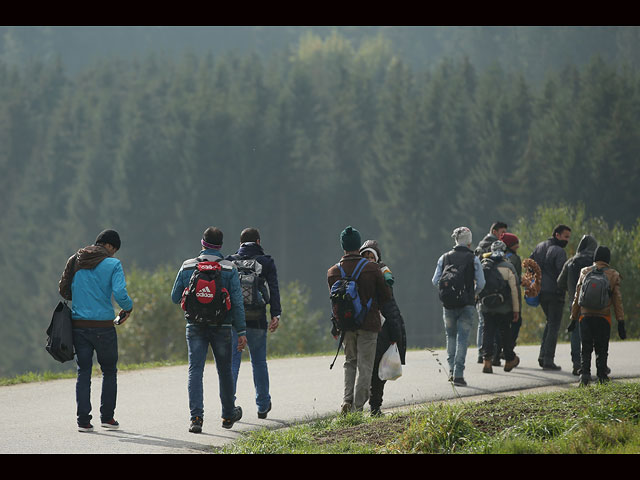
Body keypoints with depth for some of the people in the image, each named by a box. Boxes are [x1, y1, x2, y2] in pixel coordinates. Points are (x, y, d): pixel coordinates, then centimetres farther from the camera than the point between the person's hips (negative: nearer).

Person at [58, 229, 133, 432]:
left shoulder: (75, 262, 6)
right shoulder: (112, 265, -7)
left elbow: (64, 290, 8)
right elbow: (120, 294, -17)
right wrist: (128, 308, 3)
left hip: (79, 324, 3)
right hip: (103, 326, -3)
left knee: (83, 372, 7)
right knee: (109, 371, 13)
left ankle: (83, 419, 1)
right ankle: (107, 417, 15)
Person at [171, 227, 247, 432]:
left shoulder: (187, 267, 0)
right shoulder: (229, 269, -3)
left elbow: (175, 297, 4)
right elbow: (237, 302, -7)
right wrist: (241, 332, -5)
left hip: (195, 327, 0)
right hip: (221, 327, 0)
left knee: (195, 371, -2)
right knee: (224, 370, 15)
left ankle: (196, 417, -16)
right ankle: (228, 415, 30)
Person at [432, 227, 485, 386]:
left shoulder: (445, 258, 5)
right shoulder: (473, 259, -2)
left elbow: (435, 281, 2)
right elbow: (480, 283, -5)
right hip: (467, 304, -2)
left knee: (451, 336, 19)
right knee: (462, 337, -1)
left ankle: (452, 369, 14)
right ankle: (458, 374, -7)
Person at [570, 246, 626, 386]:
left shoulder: (585, 272, 3)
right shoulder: (613, 275, 0)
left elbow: (577, 297, 5)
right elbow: (617, 300, 0)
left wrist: (574, 317, 12)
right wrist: (621, 323, 3)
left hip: (585, 316, 1)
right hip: (603, 318, -1)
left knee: (586, 348, 5)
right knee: (602, 349, 11)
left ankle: (585, 373, -9)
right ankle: (602, 374, 11)